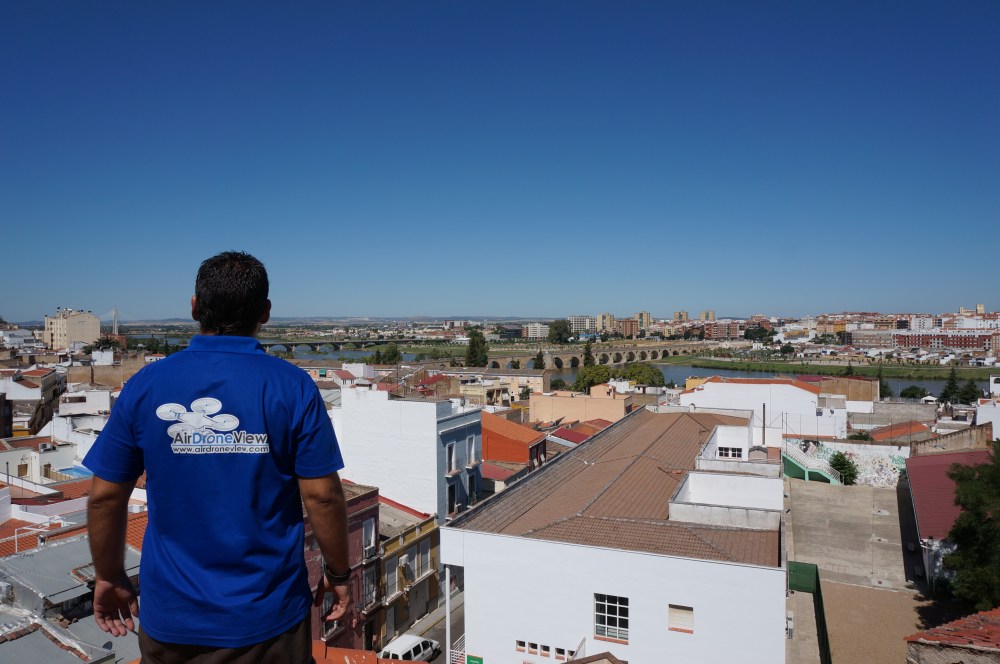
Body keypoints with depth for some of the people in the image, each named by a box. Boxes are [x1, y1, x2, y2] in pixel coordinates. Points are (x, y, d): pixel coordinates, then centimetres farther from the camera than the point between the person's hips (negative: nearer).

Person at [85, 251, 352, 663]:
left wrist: (109, 577, 14)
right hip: (267, 614, -1)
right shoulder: (293, 388, -14)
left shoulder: (145, 386, -7)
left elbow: (105, 496, -1)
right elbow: (322, 494, -13)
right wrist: (338, 574, 2)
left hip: (171, 614, 2)